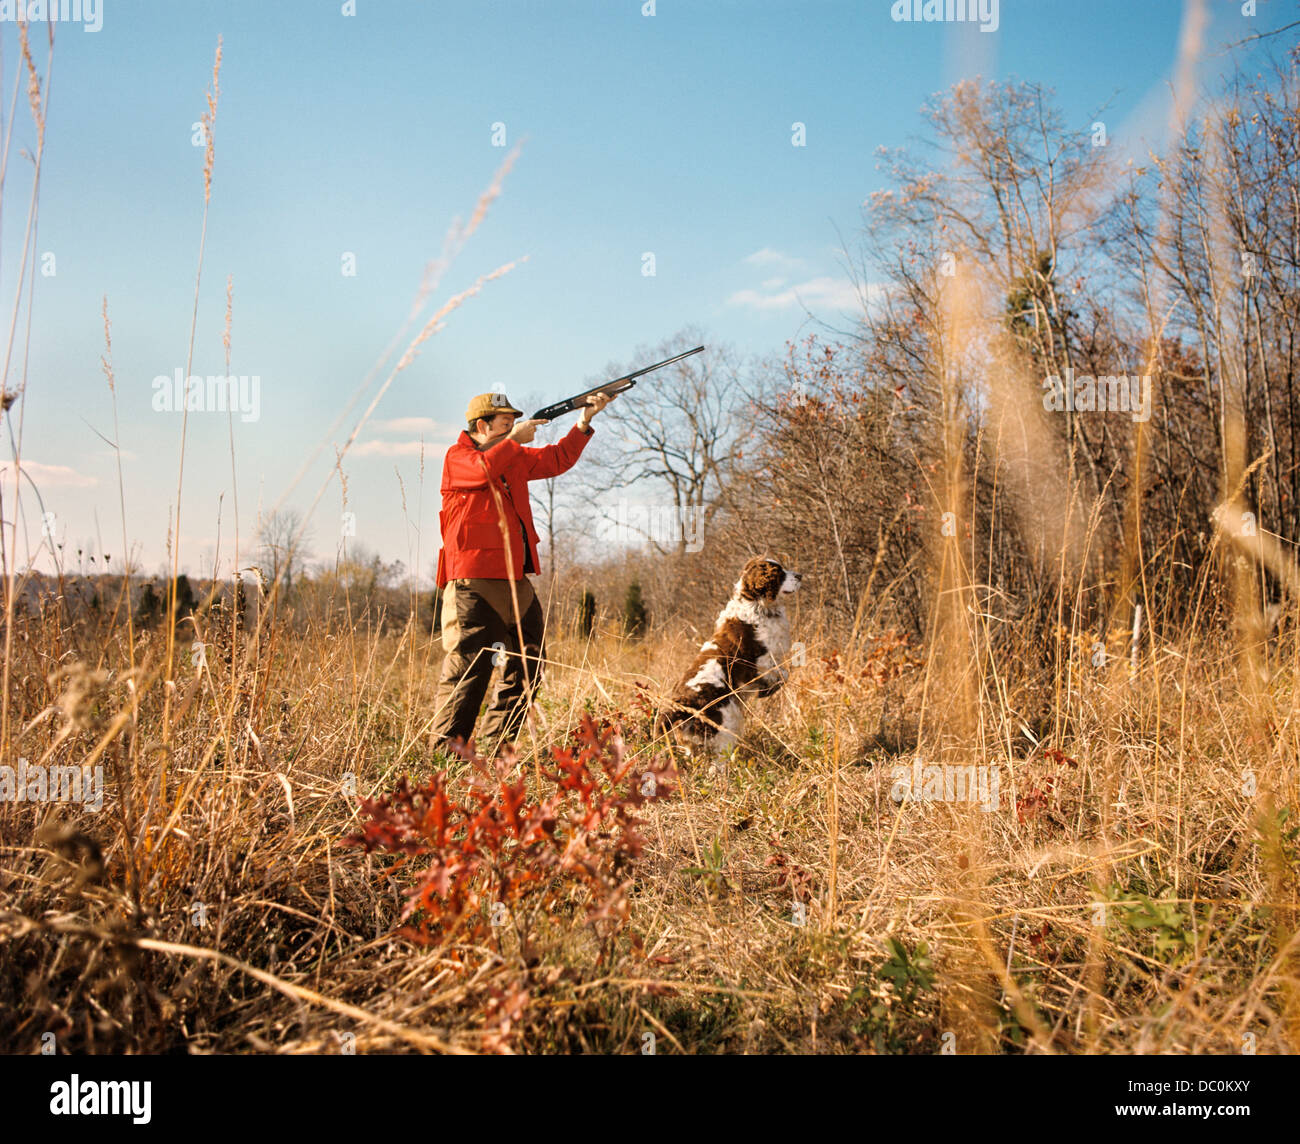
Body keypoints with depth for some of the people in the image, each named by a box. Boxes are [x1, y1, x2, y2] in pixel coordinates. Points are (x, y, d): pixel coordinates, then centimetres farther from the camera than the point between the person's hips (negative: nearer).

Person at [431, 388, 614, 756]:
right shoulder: (458, 457, 0)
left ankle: (494, 749, 18)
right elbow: (484, 469, -21)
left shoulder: (515, 458, 21)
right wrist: (515, 439, -9)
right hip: (474, 581, -8)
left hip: (516, 580, 8)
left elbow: (558, 460, 20)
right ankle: (445, 754, -6)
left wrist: (584, 421, 10)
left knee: (528, 666, 10)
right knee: (467, 669, -11)